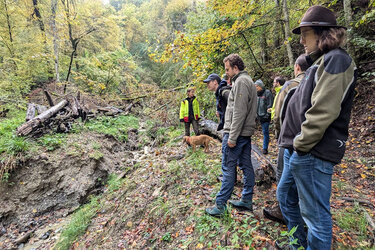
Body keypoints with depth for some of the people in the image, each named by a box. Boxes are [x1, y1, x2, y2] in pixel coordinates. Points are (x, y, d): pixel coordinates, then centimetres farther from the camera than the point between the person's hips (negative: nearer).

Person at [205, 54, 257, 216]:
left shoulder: (240, 82, -12)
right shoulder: (248, 81, 20)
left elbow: (239, 112, -21)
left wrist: (232, 137, -20)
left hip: (236, 133, -10)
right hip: (246, 133, 10)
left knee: (228, 168, -5)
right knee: (246, 166, 13)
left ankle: (220, 205, 5)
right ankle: (247, 200, 25)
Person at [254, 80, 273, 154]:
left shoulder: (267, 93, -7)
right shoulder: (257, 94, 12)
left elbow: (270, 105, -11)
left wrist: (267, 114, -15)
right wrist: (257, 113, 8)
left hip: (265, 116, -6)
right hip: (260, 116, 6)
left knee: (265, 132, -5)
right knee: (265, 132, 15)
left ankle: (265, 148, 1)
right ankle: (265, 148, 25)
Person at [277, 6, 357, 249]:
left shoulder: (335, 59, -11)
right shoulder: (321, 62, 19)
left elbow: (322, 112, -22)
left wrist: (301, 144, -13)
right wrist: (294, 145, 16)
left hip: (313, 154, -10)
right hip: (298, 151, 10)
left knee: (315, 215, 5)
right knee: (286, 198, 22)